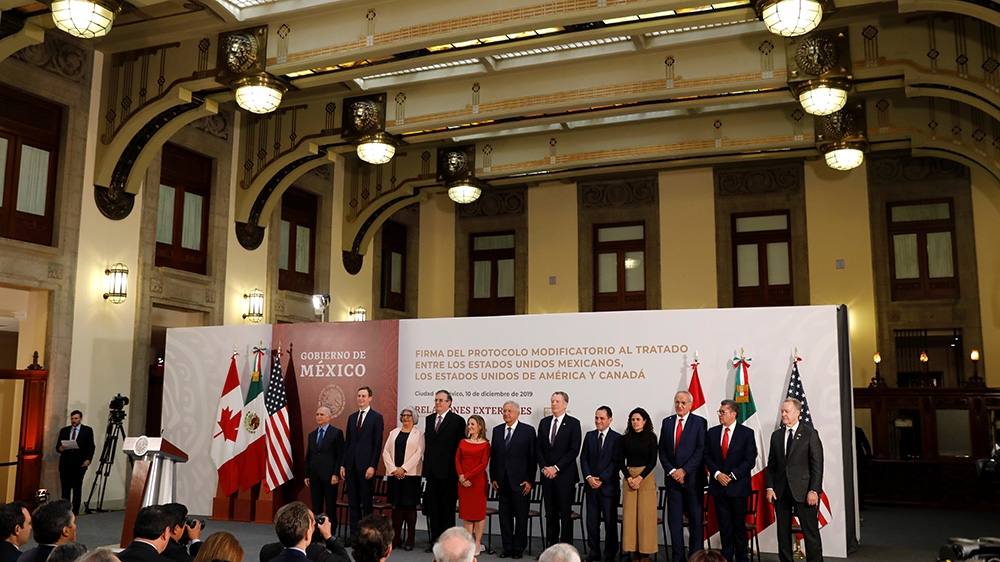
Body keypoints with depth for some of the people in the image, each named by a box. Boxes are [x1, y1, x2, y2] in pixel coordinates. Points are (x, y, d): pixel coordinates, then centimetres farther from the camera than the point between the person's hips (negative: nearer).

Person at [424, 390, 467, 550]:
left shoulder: (457, 421, -6)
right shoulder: (429, 419, 13)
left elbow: (461, 446, -7)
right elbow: (427, 444, 16)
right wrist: (426, 465, 10)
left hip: (448, 472, -6)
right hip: (431, 471, 6)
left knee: (447, 508, 2)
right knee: (432, 508, 9)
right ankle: (435, 540, 17)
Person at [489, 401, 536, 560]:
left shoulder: (528, 430, -3)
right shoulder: (497, 430, 10)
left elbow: (532, 457, -4)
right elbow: (493, 455, 12)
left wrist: (530, 481, -8)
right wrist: (493, 478, 6)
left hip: (519, 481, -4)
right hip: (502, 481, 4)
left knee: (521, 515, 3)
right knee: (504, 515, 8)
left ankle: (519, 548, 13)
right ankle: (507, 547, 17)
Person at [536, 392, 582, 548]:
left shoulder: (573, 423, -3)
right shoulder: (544, 422, 12)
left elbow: (574, 450, -9)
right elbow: (539, 448, 12)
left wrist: (556, 468, -12)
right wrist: (544, 468, -2)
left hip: (565, 475, -4)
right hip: (547, 475, 4)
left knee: (565, 513, 0)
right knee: (550, 513, 7)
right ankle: (551, 545, 13)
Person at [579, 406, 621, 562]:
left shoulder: (617, 438, -4)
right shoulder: (589, 436, 10)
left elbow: (616, 462, -9)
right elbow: (583, 458, 7)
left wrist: (601, 479, -13)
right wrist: (589, 477, -7)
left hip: (608, 487, -4)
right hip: (591, 486, 4)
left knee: (610, 522, 2)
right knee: (592, 521, 7)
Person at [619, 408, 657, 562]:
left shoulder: (651, 437, 0)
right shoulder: (625, 438, 6)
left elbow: (653, 461, -4)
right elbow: (621, 461, 5)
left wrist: (639, 478, -13)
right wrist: (629, 478, -9)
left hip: (646, 477, -2)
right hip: (628, 477, 2)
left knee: (645, 514, -4)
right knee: (629, 514, 0)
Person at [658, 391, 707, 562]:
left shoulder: (699, 422, -1)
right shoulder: (667, 422, 10)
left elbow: (701, 450, -8)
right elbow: (662, 451, 8)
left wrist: (684, 470, -12)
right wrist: (671, 470, -5)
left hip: (692, 477, -3)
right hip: (672, 477, 4)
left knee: (696, 519, 2)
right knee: (674, 519, 5)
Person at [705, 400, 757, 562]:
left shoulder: (747, 433, -3)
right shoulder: (712, 432, 8)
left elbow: (750, 460, -6)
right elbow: (707, 456, 7)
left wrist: (732, 476, -13)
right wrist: (717, 474, -8)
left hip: (738, 485, -3)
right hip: (718, 486, 3)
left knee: (739, 524, 4)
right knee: (724, 524, 6)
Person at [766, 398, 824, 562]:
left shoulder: (810, 434, -2)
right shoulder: (776, 435, 11)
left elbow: (817, 465, -6)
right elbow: (771, 464, 12)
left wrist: (814, 491, -12)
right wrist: (770, 487, 2)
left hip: (802, 490, -4)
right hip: (781, 491, 4)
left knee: (811, 532, -1)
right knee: (783, 532, 9)